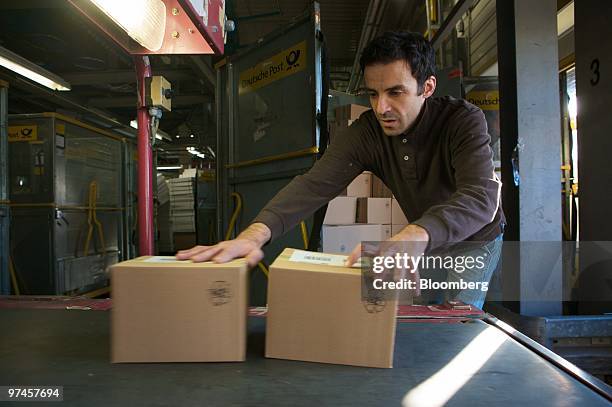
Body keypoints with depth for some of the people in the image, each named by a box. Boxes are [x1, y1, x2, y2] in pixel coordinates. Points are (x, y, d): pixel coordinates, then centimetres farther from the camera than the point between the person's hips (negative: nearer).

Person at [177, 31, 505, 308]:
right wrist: (255, 233, -53)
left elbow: (480, 198, -46)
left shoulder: (463, 120, -29)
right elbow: (315, 184, -35)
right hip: (426, 241, 3)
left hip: (475, 238, -3)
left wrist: (414, 236, -67)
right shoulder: (367, 131, -21)